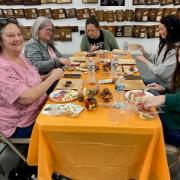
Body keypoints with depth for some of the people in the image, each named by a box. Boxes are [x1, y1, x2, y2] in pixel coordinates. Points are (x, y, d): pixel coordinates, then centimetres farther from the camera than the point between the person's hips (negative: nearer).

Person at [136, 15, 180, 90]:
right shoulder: (165, 44, 3)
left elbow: (160, 72, -25)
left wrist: (144, 60, -13)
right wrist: (144, 52, -1)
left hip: (166, 87, -7)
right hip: (158, 81, 7)